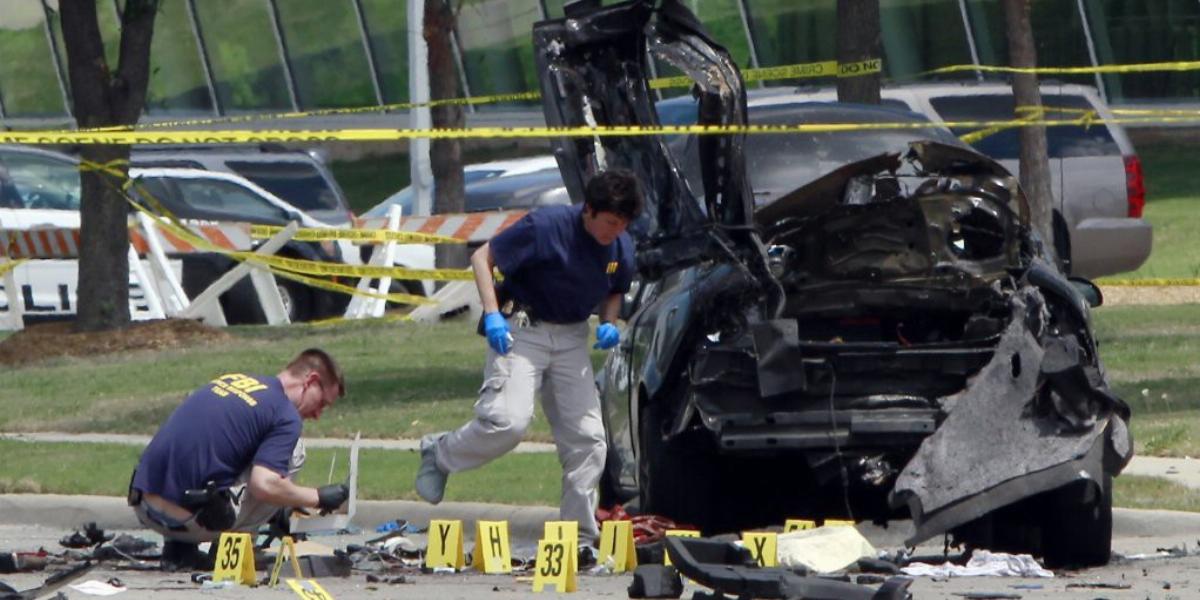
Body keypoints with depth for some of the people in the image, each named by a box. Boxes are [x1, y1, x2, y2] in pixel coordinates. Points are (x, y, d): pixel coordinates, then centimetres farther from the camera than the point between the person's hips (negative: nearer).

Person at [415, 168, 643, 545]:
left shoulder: (621, 248, -2)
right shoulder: (545, 227, -20)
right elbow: (483, 257, -11)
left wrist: (609, 323, -3)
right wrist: (492, 314, -22)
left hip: (572, 339, 6)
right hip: (521, 330, -6)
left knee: (587, 438, -1)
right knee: (508, 422, -23)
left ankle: (580, 536, 8)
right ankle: (439, 454, 6)